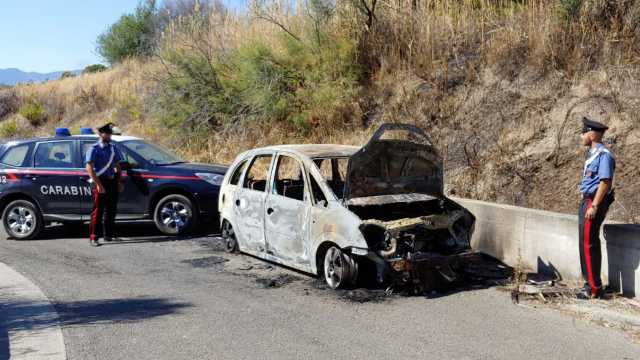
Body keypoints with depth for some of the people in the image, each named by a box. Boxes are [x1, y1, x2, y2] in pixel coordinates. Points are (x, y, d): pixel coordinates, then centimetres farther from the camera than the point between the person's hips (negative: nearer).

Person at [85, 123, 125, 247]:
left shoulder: (113, 148, 13)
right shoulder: (94, 149, -7)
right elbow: (89, 168, -14)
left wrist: (119, 182, 11)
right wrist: (98, 184, -19)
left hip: (112, 181, 6)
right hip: (100, 182, -6)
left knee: (111, 210, 12)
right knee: (98, 211, -6)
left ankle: (108, 235, 23)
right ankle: (93, 238, -1)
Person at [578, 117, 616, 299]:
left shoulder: (603, 154, -15)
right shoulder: (592, 154, 14)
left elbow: (605, 182, -21)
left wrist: (594, 206, -23)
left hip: (594, 202, -10)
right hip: (586, 201, 10)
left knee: (589, 244, -7)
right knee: (586, 243, 15)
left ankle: (594, 288, -1)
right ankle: (590, 283, 25)